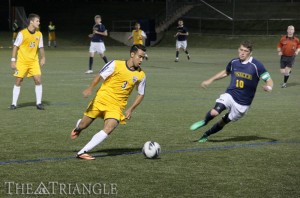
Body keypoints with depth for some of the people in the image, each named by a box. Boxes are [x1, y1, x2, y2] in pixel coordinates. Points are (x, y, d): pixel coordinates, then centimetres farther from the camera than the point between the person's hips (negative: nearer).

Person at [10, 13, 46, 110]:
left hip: (34, 62, 3)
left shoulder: (39, 34, 2)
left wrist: (43, 58, -1)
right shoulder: (22, 33, -10)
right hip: (22, 62, -3)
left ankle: (39, 103, 2)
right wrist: (13, 60, -8)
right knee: (18, 81, 0)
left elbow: (41, 47, 11)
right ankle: (14, 103, 10)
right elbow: (15, 46, -6)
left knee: (38, 80, -8)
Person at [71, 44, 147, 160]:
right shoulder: (116, 65, -10)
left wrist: (131, 109, -1)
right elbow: (100, 77, -6)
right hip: (101, 99, -1)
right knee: (83, 126, 6)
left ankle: (82, 152, -23)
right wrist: (90, 88, -23)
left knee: (109, 128, -25)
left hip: (117, 106, 1)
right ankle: (78, 126, 48)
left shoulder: (141, 75, -1)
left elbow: (141, 94, 10)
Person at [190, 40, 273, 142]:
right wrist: (210, 80, 24)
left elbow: (269, 80, -10)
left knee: (224, 121, 8)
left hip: (243, 103, -2)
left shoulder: (256, 65, -13)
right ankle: (204, 122, 10)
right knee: (214, 112, -23)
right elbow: (226, 72, 23)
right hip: (230, 95, 2)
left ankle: (206, 134, 34)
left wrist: (268, 87, -33)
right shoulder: (234, 62, 1)